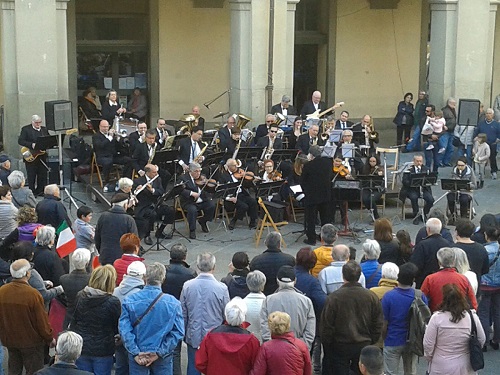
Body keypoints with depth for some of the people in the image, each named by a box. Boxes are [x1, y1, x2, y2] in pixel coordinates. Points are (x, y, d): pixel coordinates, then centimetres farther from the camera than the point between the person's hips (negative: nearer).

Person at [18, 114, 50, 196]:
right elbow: (20, 141, -13)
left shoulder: (44, 129, 12)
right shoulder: (26, 129, -4)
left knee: (43, 176, 6)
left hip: (42, 155, 5)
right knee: (31, 176, 1)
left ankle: (41, 191, 15)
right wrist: (32, 145, -24)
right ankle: (32, 192, 9)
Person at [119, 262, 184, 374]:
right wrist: (159, 353, -11)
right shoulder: (173, 303, -10)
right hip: (163, 357, 0)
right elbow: (178, 332, -13)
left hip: (137, 356, 1)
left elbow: (124, 330, -13)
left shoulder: (129, 301, -9)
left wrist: (136, 353, -11)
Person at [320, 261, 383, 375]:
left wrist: (326, 345, 3)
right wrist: (371, 342, 14)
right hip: (364, 346, 2)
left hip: (340, 346, -2)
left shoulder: (334, 297, -15)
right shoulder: (371, 297, -6)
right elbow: (378, 325, 2)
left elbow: (326, 325, -10)